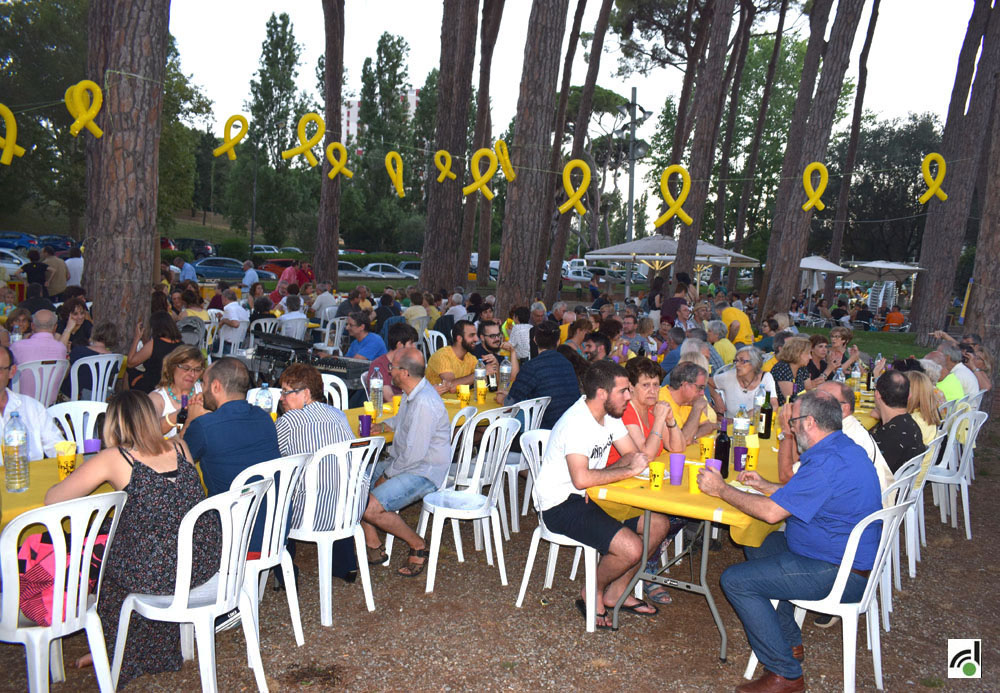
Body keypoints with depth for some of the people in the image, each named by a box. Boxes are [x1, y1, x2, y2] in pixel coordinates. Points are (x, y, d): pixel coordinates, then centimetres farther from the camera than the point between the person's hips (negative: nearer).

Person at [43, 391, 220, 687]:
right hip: (206, 561, 5)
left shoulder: (113, 459, -7)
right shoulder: (179, 448, 6)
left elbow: (52, 500, -2)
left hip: (157, 573, -5)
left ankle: (119, 654, 43)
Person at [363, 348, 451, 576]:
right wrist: (385, 424, 13)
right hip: (401, 462, 10)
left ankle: (418, 545, -1)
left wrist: (389, 473, -13)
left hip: (424, 472, -10)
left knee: (371, 508, -23)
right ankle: (373, 547, 8)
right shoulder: (412, 393, 6)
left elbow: (415, 454, -26)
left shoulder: (425, 403, -26)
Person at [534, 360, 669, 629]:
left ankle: (617, 590, 15)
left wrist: (601, 475, -14)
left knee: (659, 523, 1)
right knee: (631, 549, -23)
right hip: (561, 505, -9)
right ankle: (593, 594, 6)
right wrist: (629, 470, -25)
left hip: (593, 495, 9)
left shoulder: (610, 415, 4)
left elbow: (633, 454, 6)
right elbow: (581, 479, -36)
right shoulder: (577, 422, -26)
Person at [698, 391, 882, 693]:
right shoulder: (845, 447, 8)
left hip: (840, 574, -11)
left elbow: (772, 512, -26)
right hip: (846, 554, 11)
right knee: (757, 547, 26)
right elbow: (802, 494, 23)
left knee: (735, 580, -13)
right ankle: (789, 641, 29)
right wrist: (765, 486, 16)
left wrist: (721, 489, -14)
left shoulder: (828, 462, -26)